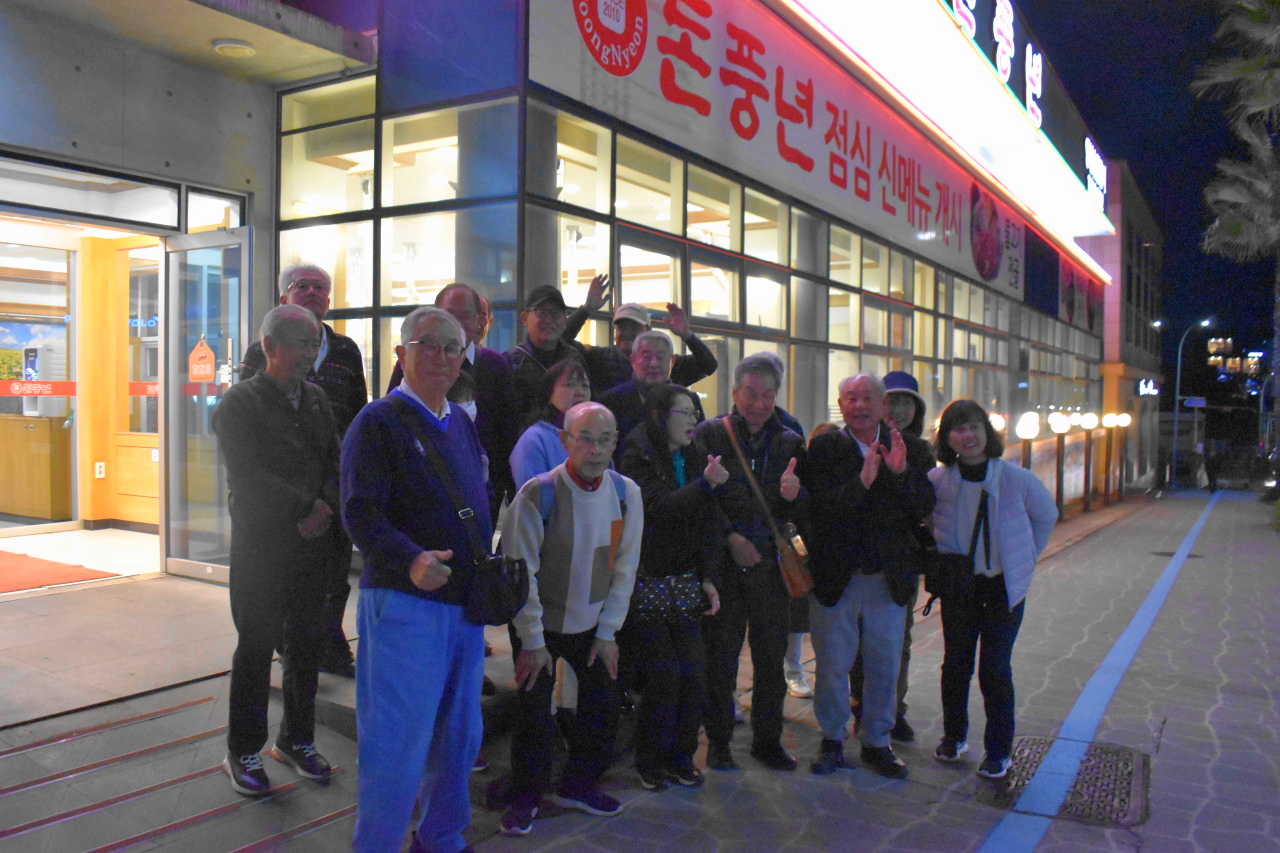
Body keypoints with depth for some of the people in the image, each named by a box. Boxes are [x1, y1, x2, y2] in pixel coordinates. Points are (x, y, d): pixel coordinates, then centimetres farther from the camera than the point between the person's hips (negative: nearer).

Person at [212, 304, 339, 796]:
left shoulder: (316, 400, 12)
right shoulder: (240, 404, -6)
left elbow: (336, 461, 9)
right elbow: (248, 477, -15)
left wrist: (326, 510, -8)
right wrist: (308, 506, -15)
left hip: (314, 545, 5)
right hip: (260, 547, -5)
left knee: (307, 644, 11)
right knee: (256, 649, 3)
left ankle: (297, 739, 27)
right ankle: (242, 753, 17)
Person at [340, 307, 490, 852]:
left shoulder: (462, 422, 13)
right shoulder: (379, 422, -9)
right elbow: (361, 514, -18)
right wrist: (410, 561, -34)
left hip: (466, 601, 8)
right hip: (404, 601, -7)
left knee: (460, 736, 17)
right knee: (398, 743, -1)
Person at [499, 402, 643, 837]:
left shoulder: (626, 493, -8)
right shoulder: (538, 494, -22)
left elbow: (625, 567, 0)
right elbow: (520, 572, -16)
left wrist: (608, 632, 1)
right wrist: (532, 641, -12)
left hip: (591, 625, 4)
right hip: (541, 624, -4)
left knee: (604, 704, 7)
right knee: (534, 715, -3)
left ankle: (578, 786, 30)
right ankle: (526, 798, 21)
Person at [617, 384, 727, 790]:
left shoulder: (692, 461, 12)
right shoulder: (639, 457, -7)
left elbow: (704, 527, 13)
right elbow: (659, 507, -21)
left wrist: (707, 578, 5)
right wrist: (705, 485, -30)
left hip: (682, 585, 6)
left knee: (694, 674, 1)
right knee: (664, 676, -6)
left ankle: (681, 756, 20)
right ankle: (649, 762, 14)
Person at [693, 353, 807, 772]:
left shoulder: (790, 442, 10)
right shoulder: (709, 435, 1)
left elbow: (802, 513, 10)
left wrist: (795, 496, -13)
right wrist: (730, 538, -13)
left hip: (771, 563, 3)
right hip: (723, 563, -3)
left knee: (772, 658, 9)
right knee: (720, 657, 5)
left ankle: (767, 739, 26)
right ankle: (718, 742, 20)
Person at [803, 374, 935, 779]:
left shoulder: (908, 452, 4)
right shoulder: (824, 448, -5)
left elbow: (923, 510, -4)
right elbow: (821, 507, -16)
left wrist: (902, 473, -19)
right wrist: (862, 481, -29)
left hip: (889, 578, 2)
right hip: (836, 575, -2)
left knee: (885, 666, 13)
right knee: (832, 665, 9)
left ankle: (876, 742, 31)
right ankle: (832, 741, 27)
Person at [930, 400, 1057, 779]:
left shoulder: (1015, 478, -9)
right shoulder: (937, 480, -8)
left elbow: (1046, 515, 9)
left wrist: (1023, 556, 8)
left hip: (1005, 589, -1)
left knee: (996, 670, 2)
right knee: (956, 665, 11)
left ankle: (998, 751, 17)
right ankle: (954, 736, 30)